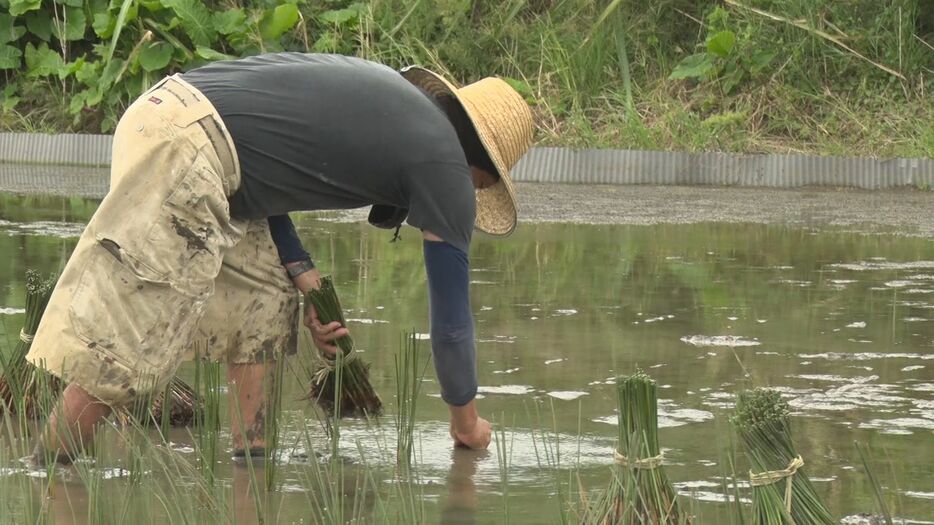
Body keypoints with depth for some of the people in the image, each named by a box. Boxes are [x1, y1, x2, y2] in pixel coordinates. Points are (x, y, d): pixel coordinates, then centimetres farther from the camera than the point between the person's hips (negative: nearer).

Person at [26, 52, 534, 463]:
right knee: (126, 338, -7)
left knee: (263, 300, 16)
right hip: (184, 150, -10)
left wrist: (305, 278, 19)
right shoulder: (444, 165, 3)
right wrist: (466, 420, 24)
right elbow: (450, 311, 10)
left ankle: (249, 459, 15)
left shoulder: (387, 90, 24)